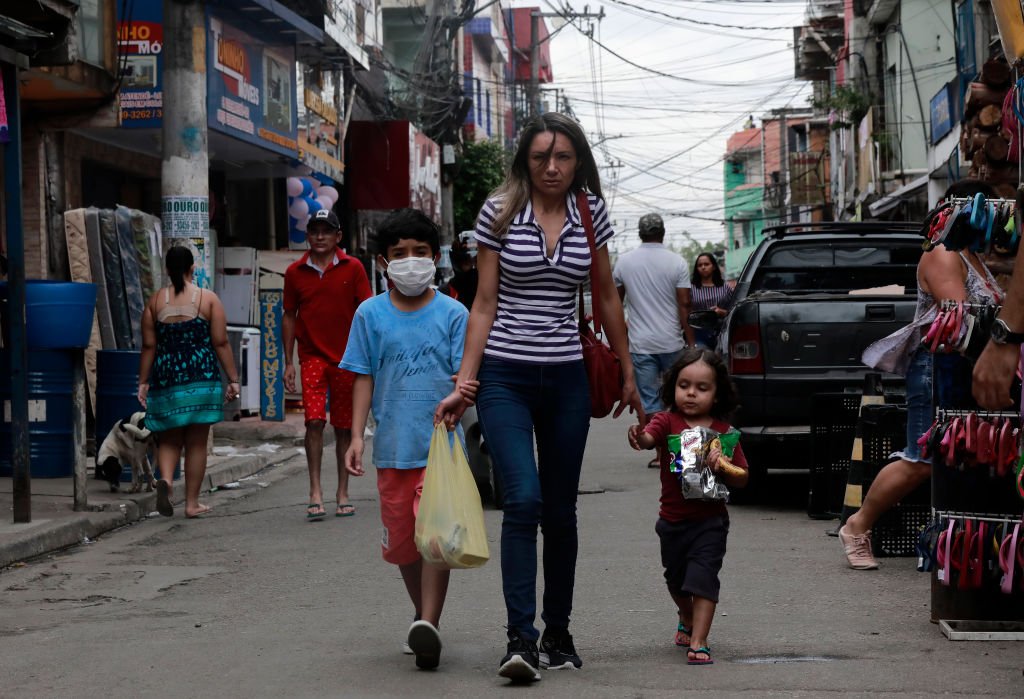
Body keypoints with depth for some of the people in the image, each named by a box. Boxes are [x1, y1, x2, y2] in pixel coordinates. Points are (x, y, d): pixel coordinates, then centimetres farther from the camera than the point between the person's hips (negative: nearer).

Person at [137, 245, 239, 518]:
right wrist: (233, 379, 2)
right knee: (196, 442, 5)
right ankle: (192, 503, 8)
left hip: (165, 376, 2)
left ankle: (166, 478, -17)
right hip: (201, 377, -1)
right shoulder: (208, 299, -1)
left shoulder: (155, 301, 3)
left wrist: (143, 382, 9)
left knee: (168, 439, 11)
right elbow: (221, 343, -3)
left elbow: (149, 346, 3)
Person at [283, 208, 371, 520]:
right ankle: (315, 492, -12)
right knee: (314, 420, -14)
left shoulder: (352, 268, 1)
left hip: (347, 357, 0)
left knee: (344, 427, 5)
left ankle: (343, 494, 13)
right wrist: (288, 362, 6)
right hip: (312, 356, 0)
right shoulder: (295, 272, 5)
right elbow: (289, 316, 10)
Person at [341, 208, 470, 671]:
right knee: (401, 541, 11)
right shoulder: (371, 314, 5)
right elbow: (364, 378, 7)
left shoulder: (452, 314, 0)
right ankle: (423, 616, 30)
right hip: (393, 445, 3)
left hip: (440, 443, -3)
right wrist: (357, 436, 0)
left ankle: (429, 625, -14)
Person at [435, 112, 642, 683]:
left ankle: (558, 634, 21)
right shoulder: (499, 213, -2)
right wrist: (463, 384, -5)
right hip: (505, 377, -3)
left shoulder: (591, 214, 5)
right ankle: (521, 639, -17)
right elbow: (484, 304, 0)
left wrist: (628, 374, 17)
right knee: (524, 500, -17)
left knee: (561, 512, 9)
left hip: (566, 378, 3)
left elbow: (608, 298, 14)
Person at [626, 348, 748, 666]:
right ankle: (687, 619, 49)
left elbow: (742, 479, 0)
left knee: (703, 577, -14)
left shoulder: (724, 432, -4)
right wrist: (639, 436, -52)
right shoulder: (667, 421, -6)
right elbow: (648, 437, -29)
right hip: (672, 520, 2)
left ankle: (698, 643, -12)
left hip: (709, 521, -2)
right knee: (676, 579, 21)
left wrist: (723, 465, -20)